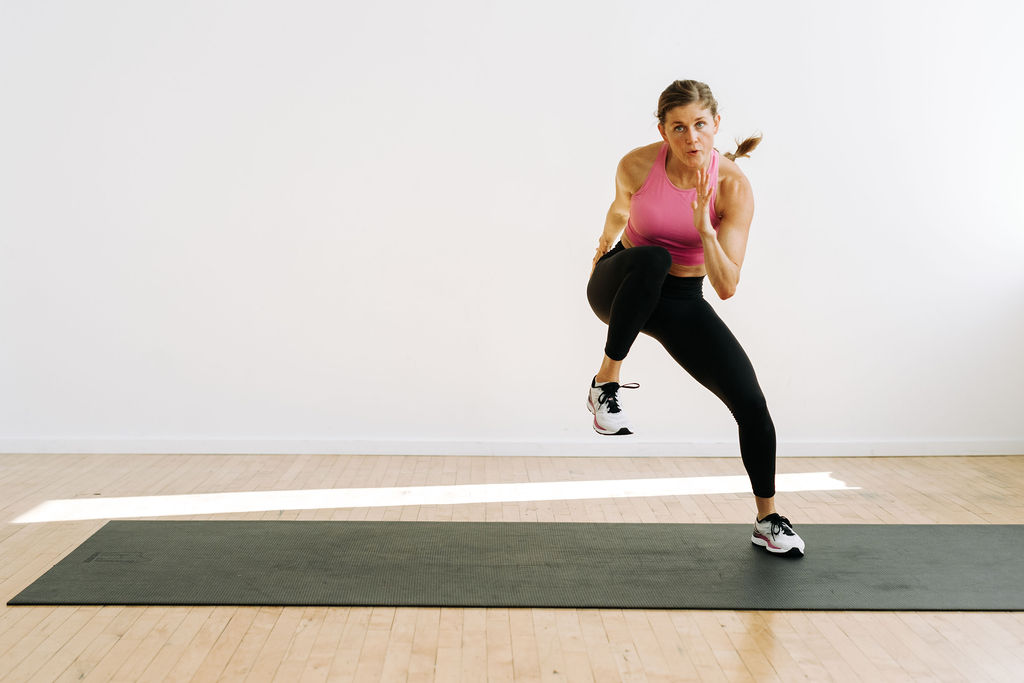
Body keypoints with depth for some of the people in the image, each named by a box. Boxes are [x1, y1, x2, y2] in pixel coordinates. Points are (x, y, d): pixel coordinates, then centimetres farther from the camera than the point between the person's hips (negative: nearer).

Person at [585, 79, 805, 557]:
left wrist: (705, 228, -37)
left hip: (681, 303, 1)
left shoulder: (734, 186, -18)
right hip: (620, 289, -1)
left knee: (752, 403, -11)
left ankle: (767, 521, 11)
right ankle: (606, 384, -23)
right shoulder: (637, 165, -17)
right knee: (652, 259, -40)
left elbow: (726, 288, -22)